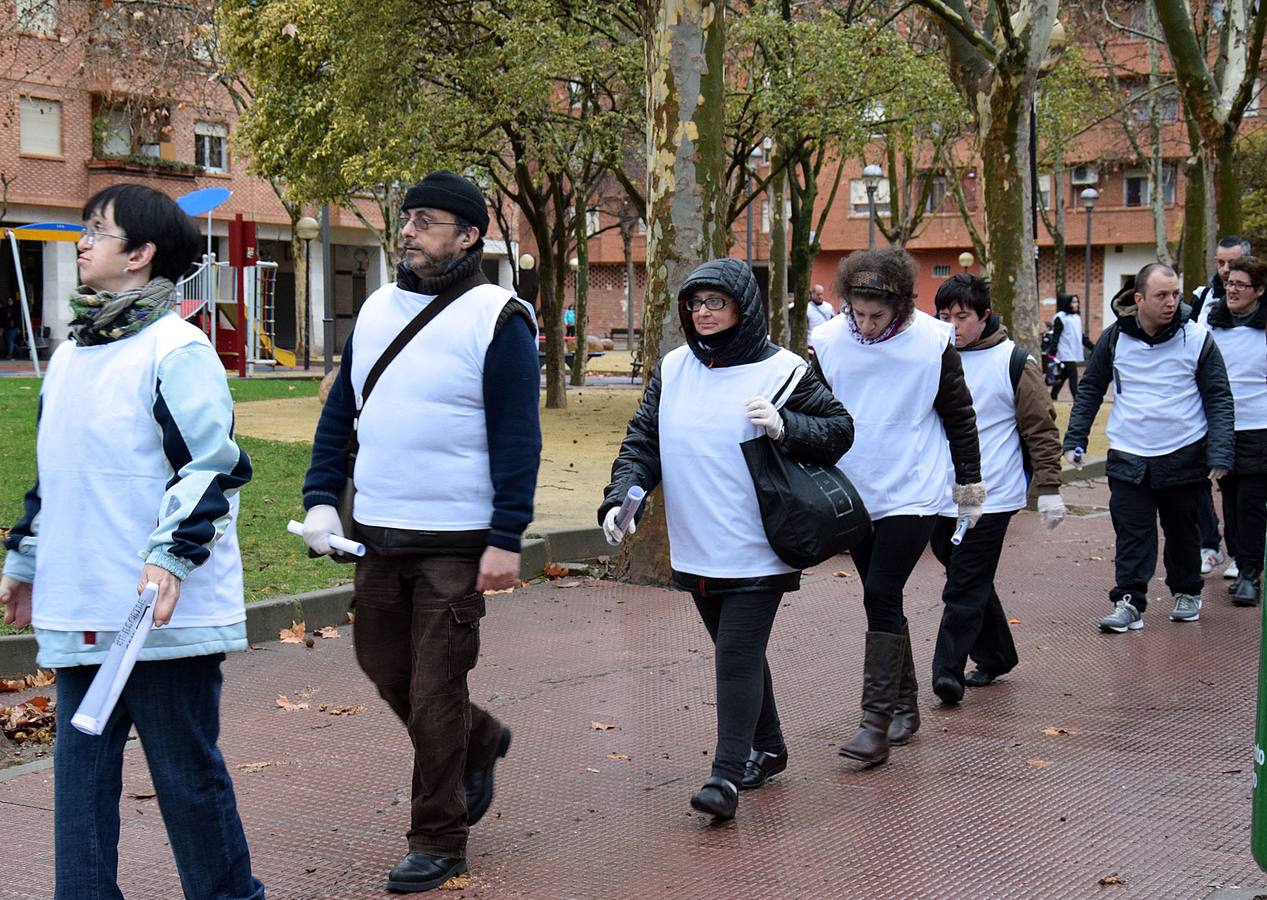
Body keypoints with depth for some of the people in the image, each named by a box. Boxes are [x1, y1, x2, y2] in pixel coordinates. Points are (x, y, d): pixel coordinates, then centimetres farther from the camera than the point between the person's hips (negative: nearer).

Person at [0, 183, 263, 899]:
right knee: (80, 770, 10)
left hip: (164, 617, -7)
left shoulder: (176, 350, -10)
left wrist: (170, 557, -24)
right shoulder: (70, 355, 16)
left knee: (187, 772, 4)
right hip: (81, 613, 8)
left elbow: (214, 468, -15)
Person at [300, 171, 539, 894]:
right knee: (384, 665, 15)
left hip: (457, 543, -6)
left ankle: (439, 840, 14)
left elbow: (517, 438, -11)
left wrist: (507, 541, -16)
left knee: (434, 690, -1)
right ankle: (480, 743, 41)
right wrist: (321, 499, 4)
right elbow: (340, 414, 16)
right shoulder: (376, 310, 11)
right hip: (376, 534, 7)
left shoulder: (497, 319, -8)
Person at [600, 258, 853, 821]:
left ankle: (727, 774, -7)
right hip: (696, 552, 5)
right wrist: (620, 498, -9)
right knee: (736, 652, 17)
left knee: (738, 655, -9)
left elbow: (840, 430, -1)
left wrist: (785, 427, -20)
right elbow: (642, 442, 8)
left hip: (758, 552, -5)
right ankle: (767, 750, 33)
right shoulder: (672, 369, 8)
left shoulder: (782, 370, -5)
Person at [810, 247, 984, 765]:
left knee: (881, 597, -12)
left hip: (913, 494, -4)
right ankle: (904, 706, 26)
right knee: (881, 600, 12)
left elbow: (959, 416, 2)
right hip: (853, 494, 4)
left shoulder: (933, 342, -9)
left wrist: (969, 485, 7)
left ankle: (877, 722, -11)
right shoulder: (827, 342, -5)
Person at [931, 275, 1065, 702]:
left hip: (991, 497, -5)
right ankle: (995, 656, 28)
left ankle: (948, 669, -9)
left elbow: (1041, 428, -2)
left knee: (965, 588, -9)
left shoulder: (1014, 363, -4)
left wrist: (1049, 489, -6)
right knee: (970, 583, 14)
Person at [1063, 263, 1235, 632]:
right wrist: (1075, 439, 3)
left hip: (1185, 456, 0)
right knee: (1131, 533, -4)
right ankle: (1129, 602, -1)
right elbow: (1090, 390, 9)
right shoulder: (1115, 338, -2)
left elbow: (1219, 399, -2)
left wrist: (1220, 453, -11)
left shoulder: (1197, 339, -6)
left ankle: (1187, 593, 32)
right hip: (1128, 456, 0)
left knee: (1182, 530, 14)